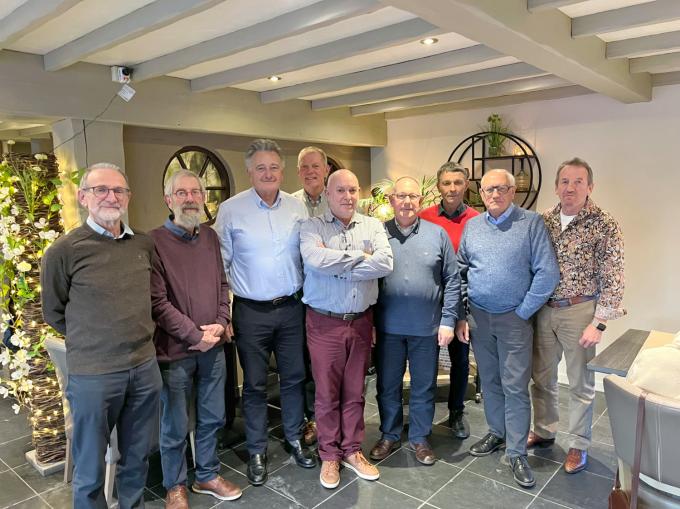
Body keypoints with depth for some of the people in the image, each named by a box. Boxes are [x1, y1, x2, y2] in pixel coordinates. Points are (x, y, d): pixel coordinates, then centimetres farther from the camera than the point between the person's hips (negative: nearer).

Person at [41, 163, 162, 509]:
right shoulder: (64, 251, -9)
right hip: (93, 374, -4)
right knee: (90, 468, 12)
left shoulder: (144, 244, 4)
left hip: (145, 366, 4)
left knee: (138, 457, 19)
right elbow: (53, 312, 2)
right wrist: (91, 341, 4)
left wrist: (137, 336, 10)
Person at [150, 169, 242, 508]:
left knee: (212, 418, 18)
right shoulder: (155, 242, -12)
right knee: (175, 426, 11)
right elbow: (157, 302, -15)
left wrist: (220, 323, -4)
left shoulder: (211, 237, 7)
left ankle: (207, 476, 38)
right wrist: (195, 335, -15)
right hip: (175, 351, -5)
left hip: (213, 347, 6)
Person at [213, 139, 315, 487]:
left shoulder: (297, 208, 3)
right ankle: (257, 451, 29)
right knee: (254, 384, 10)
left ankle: (294, 439, 36)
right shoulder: (230, 210, -5)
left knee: (294, 377, 15)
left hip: (291, 308, 3)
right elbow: (220, 265, -4)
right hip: (251, 311, -2)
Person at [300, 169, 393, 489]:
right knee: (327, 393, 10)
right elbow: (316, 260, -24)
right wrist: (361, 256, -14)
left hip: (361, 321, 3)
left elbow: (385, 264, -14)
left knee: (354, 391, 16)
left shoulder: (373, 226, 4)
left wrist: (338, 267, -17)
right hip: (324, 322, -2)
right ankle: (330, 455, 28)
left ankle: (352, 451, 33)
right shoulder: (312, 227, -4)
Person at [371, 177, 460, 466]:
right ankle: (389, 436, 35)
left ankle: (420, 438, 34)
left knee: (424, 387, 14)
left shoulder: (437, 234, 0)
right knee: (387, 386, 14)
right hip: (387, 327, 0)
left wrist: (448, 321, -3)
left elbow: (452, 280, 1)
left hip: (427, 328, 0)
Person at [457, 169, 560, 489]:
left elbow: (547, 273, -11)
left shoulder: (531, 223, -8)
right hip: (478, 317, 4)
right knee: (489, 381, 16)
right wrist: (461, 315, 4)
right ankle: (496, 433, 34)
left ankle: (517, 453, 14)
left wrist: (523, 312, -9)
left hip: (514, 319, -4)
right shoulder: (472, 225, 5)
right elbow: (460, 272, 9)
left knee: (515, 387, 1)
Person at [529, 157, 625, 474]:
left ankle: (579, 446, 28)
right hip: (543, 309, 4)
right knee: (541, 376, 16)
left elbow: (612, 279, -11)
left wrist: (599, 324, -15)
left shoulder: (604, 225, -10)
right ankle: (544, 432, 36)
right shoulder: (543, 220, 3)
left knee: (580, 384, 10)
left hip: (579, 311, -4)